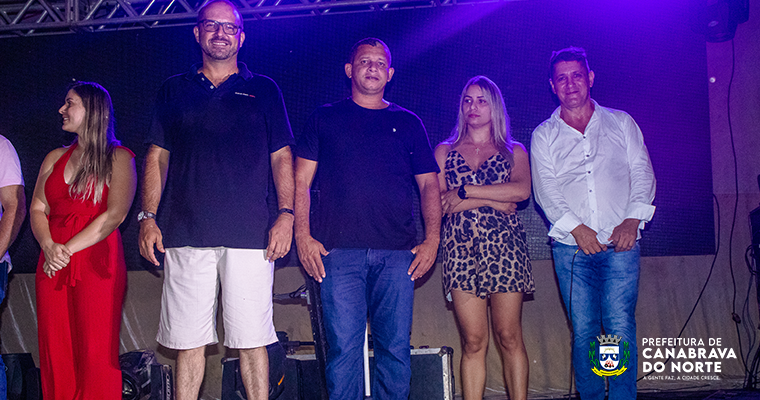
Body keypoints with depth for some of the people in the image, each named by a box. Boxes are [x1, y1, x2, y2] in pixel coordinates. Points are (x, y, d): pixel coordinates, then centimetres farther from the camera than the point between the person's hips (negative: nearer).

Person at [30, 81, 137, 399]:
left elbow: (115, 215, -10)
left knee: (95, 353, -6)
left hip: (97, 262, -5)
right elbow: (37, 209, 11)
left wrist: (68, 250, -14)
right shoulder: (55, 158, 18)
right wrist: (49, 247, -8)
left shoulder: (119, 158, 1)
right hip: (52, 263, 5)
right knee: (54, 351, 4)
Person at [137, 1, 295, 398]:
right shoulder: (175, 89, 18)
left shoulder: (263, 89, 15)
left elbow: (281, 157, 10)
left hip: (249, 232, -1)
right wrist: (148, 217, 4)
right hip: (185, 232, 2)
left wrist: (286, 215, -2)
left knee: (251, 339, -1)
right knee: (187, 340, 3)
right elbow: (157, 156, 15)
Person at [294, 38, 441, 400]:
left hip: (397, 252, 2)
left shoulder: (408, 123, 18)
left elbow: (429, 184, 16)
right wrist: (303, 237, -2)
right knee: (344, 346, -5)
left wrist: (432, 238, 2)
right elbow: (301, 182, 10)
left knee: (395, 346, 1)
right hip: (339, 249, -1)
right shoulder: (325, 119, 14)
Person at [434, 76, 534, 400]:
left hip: (504, 244, 0)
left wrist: (465, 192, -6)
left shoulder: (513, 151, 15)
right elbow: (437, 203, 1)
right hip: (460, 248, 1)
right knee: (473, 340, -4)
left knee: (509, 337, -4)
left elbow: (522, 190, -6)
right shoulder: (445, 151, 16)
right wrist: (495, 201, -5)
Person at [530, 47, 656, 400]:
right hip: (571, 248, 0)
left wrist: (632, 219, -8)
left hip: (620, 244, 0)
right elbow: (545, 189, 1)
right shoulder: (544, 135, 12)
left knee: (620, 328, -8)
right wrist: (576, 228, -13)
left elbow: (642, 173, 8)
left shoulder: (621, 123, 15)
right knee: (583, 331, 1)